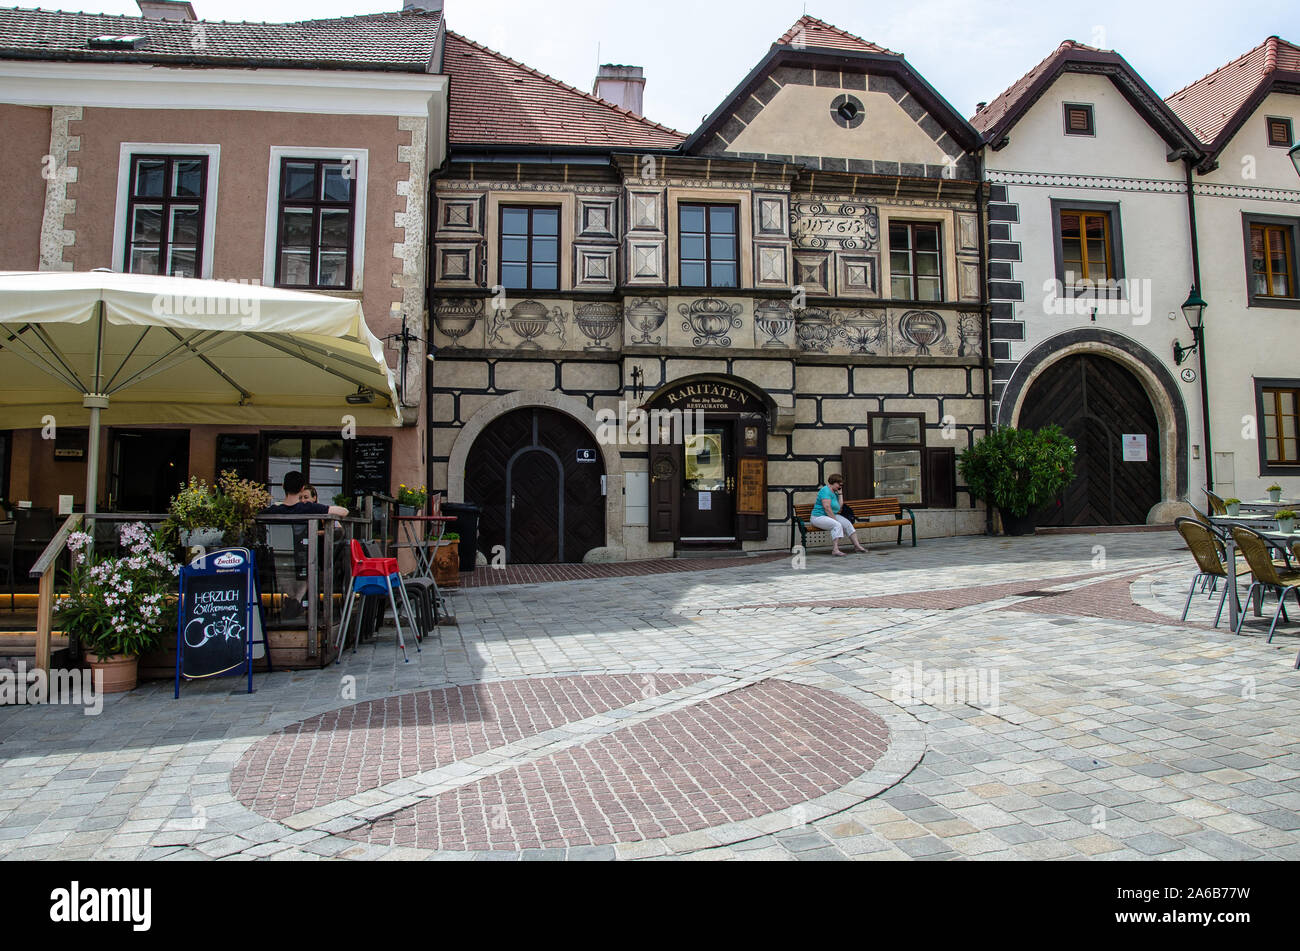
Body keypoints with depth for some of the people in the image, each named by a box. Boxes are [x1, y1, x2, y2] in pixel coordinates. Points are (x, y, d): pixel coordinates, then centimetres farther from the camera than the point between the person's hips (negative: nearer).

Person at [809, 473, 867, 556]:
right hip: (819, 517, -9)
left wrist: (840, 493, 8)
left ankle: (857, 545, -7)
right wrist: (835, 519, -21)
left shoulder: (835, 492, 16)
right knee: (837, 525, -33)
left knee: (847, 523, -10)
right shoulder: (826, 490, -14)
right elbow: (827, 507, -22)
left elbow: (840, 505, 12)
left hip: (831, 516, 9)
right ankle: (835, 549, -40)